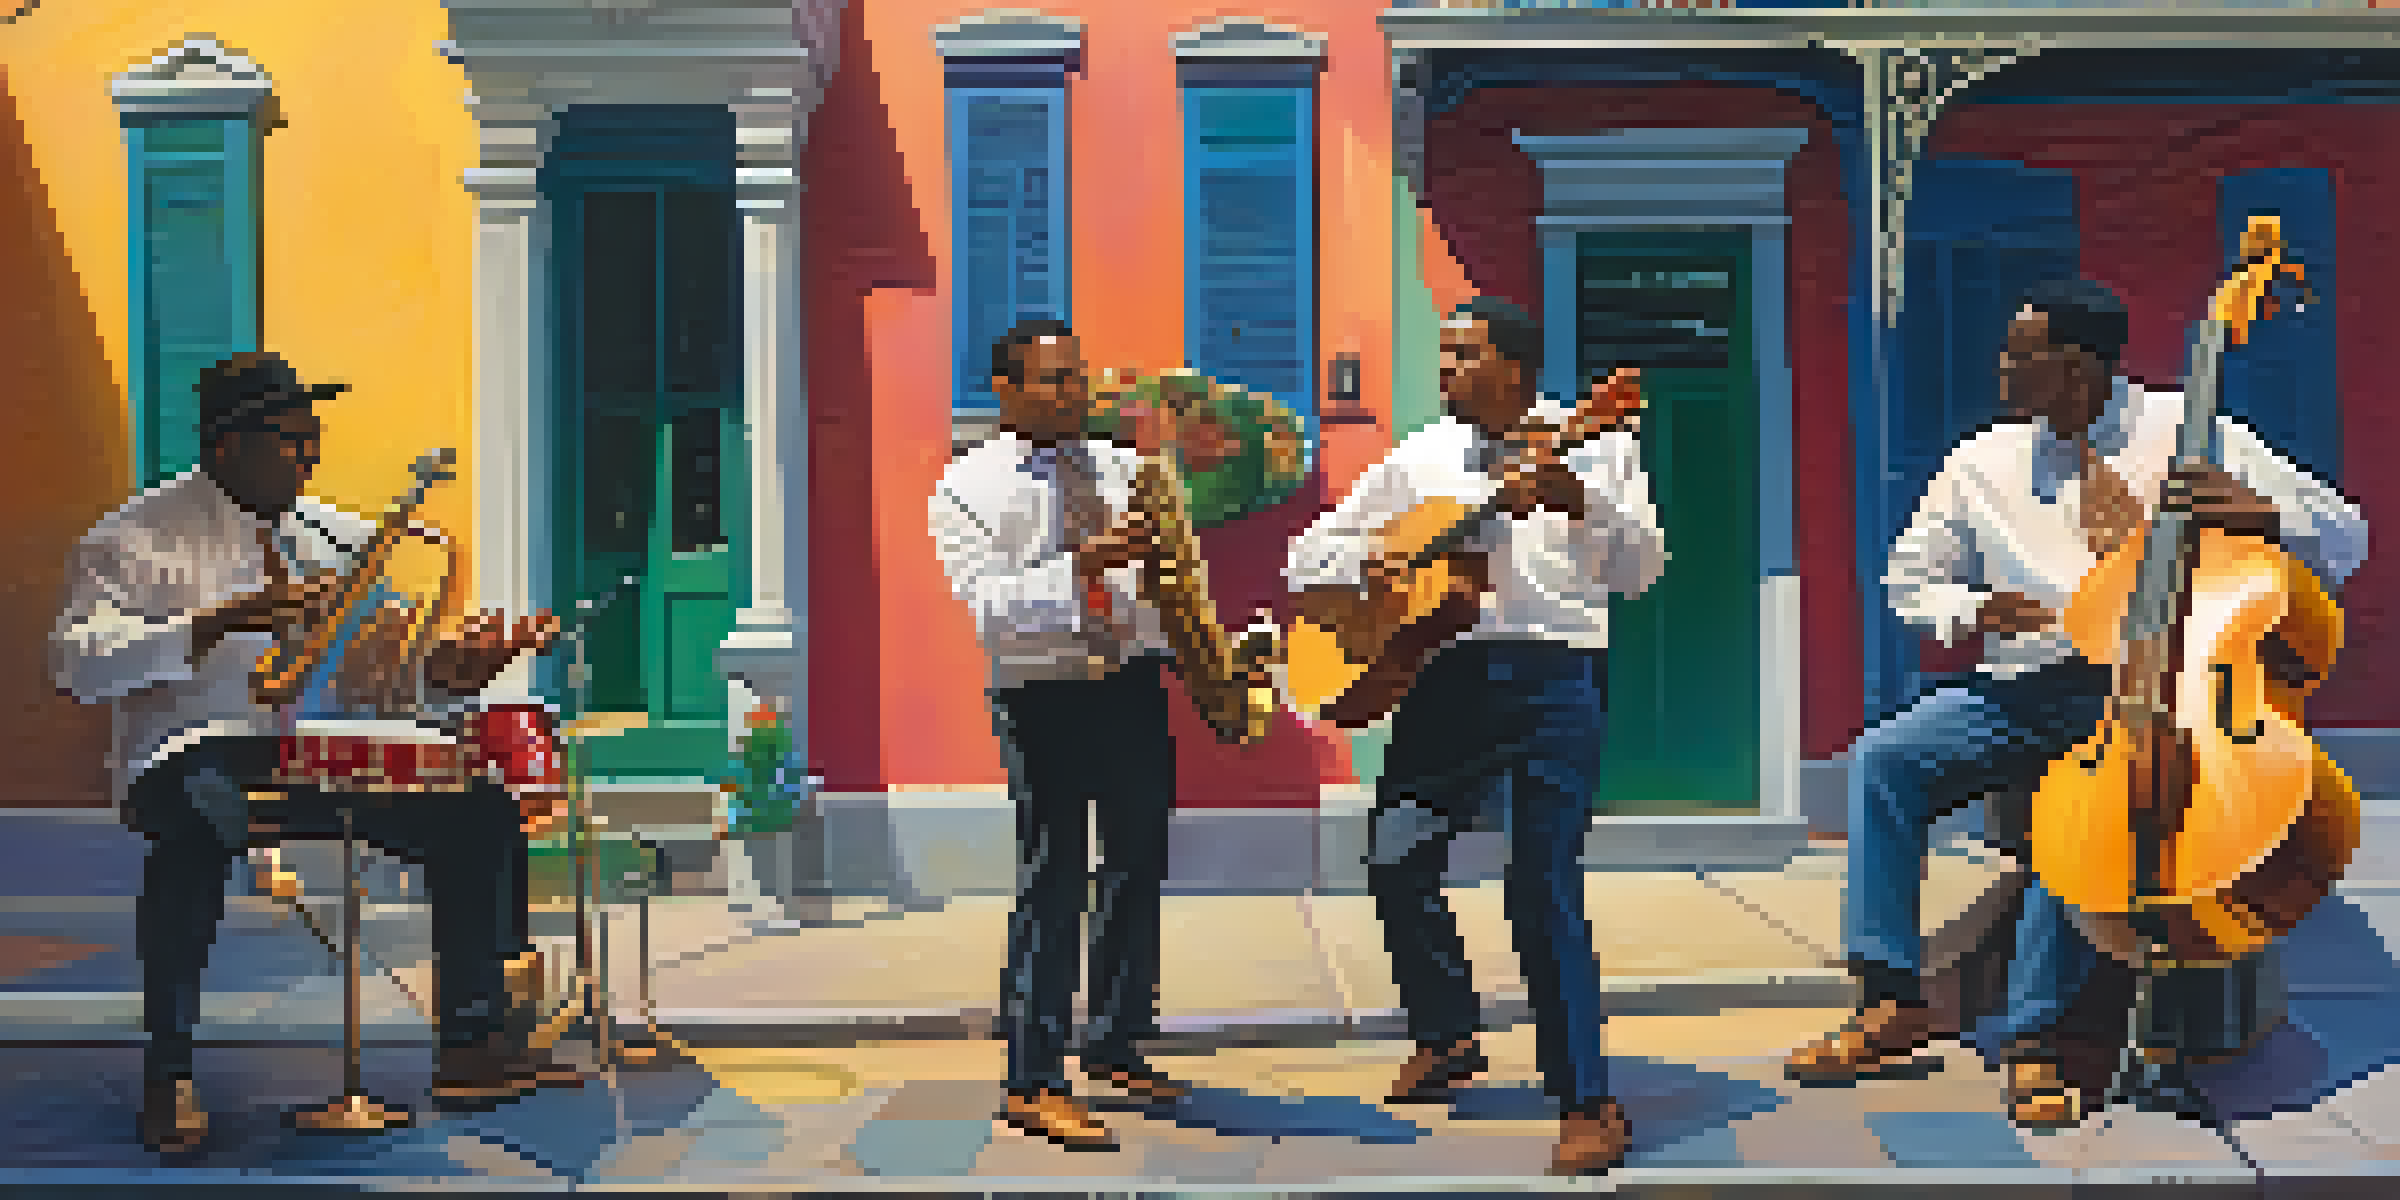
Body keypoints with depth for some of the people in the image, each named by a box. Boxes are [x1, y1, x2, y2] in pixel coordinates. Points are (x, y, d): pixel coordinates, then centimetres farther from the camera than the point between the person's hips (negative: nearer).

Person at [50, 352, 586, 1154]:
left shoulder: (336, 537, 17)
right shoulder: (136, 539, 1)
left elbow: (381, 673, 17)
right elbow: (80, 665, -14)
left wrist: (452, 667, -6)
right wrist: (220, 623, -25)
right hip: (194, 755, -5)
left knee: (480, 810, -15)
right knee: (200, 824, -39)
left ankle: (473, 1040, -9)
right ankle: (168, 1077, -27)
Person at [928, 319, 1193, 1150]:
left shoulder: (1121, 467, 13)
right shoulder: (967, 487, -3)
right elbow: (988, 605, -16)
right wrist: (1081, 566, -26)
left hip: (1135, 683, 6)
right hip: (1043, 696, -6)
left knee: (1140, 864, 13)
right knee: (1053, 883, -5)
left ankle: (1117, 1049, 29)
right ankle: (1033, 1084, 3)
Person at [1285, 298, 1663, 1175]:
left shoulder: (1593, 448, 8)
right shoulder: (1419, 459, 15)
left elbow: (1641, 573, 0)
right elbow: (1305, 558, 16)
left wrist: (1580, 501, -16)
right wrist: (1367, 566, -5)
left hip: (1555, 676, -4)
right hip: (1444, 671, 4)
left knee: (1543, 888, -10)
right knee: (1396, 861, -1)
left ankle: (1587, 1103, 3)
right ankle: (1446, 1037, 25)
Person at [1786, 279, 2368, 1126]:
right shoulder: (1984, 463, 12)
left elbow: (2343, 540, 0)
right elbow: (1910, 578, 22)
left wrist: (2260, 514, -23)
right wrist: (1968, 612, -1)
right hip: (2022, 688, 4)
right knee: (1883, 760, -20)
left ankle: (2028, 1032, -24)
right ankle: (1893, 1001, -16)